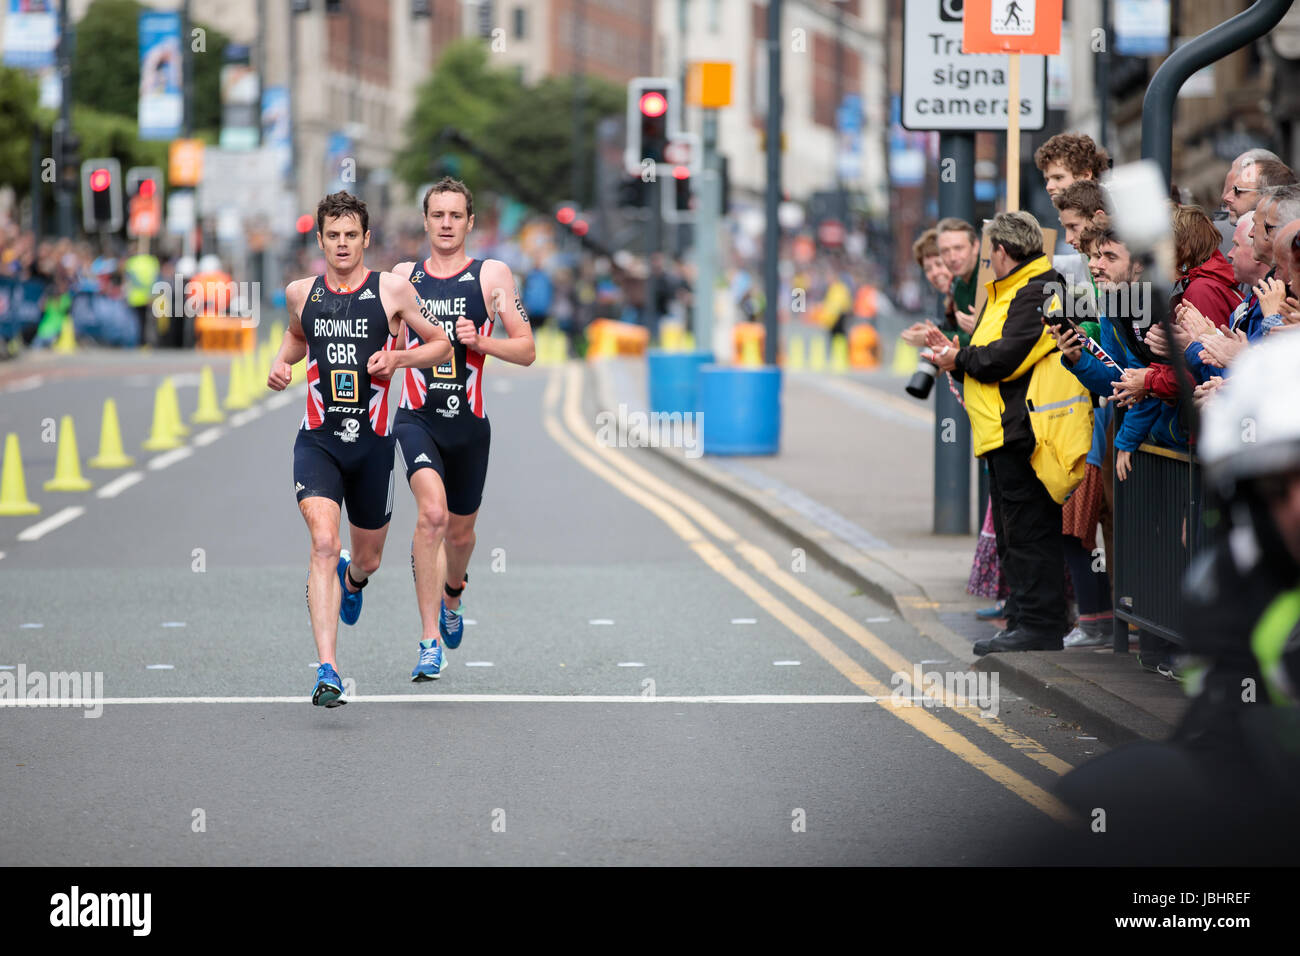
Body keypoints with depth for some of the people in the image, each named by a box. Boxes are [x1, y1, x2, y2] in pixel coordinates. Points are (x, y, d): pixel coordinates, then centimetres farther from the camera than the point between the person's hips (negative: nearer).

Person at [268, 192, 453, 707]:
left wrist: (397, 358, -11)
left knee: (367, 559, 15)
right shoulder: (301, 293, 5)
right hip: (318, 438, 0)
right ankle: (328, 672, -25)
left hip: (372, 441, 0)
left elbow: (442, 344, 6)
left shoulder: (392, 289, -2)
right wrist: (280, 363, 7)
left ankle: (352, 580, 57)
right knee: (324, 544, -20)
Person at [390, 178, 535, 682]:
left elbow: (526, 350, 0)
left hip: (468, 420, 1)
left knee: (460, 531, 16)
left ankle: (452, 596, 52)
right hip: (417, 418, -1)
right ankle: (430, 641, -24)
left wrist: (480, 341, -17)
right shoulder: (402, 276, 7)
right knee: (432, 513, -25)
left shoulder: (492, 275, 2)